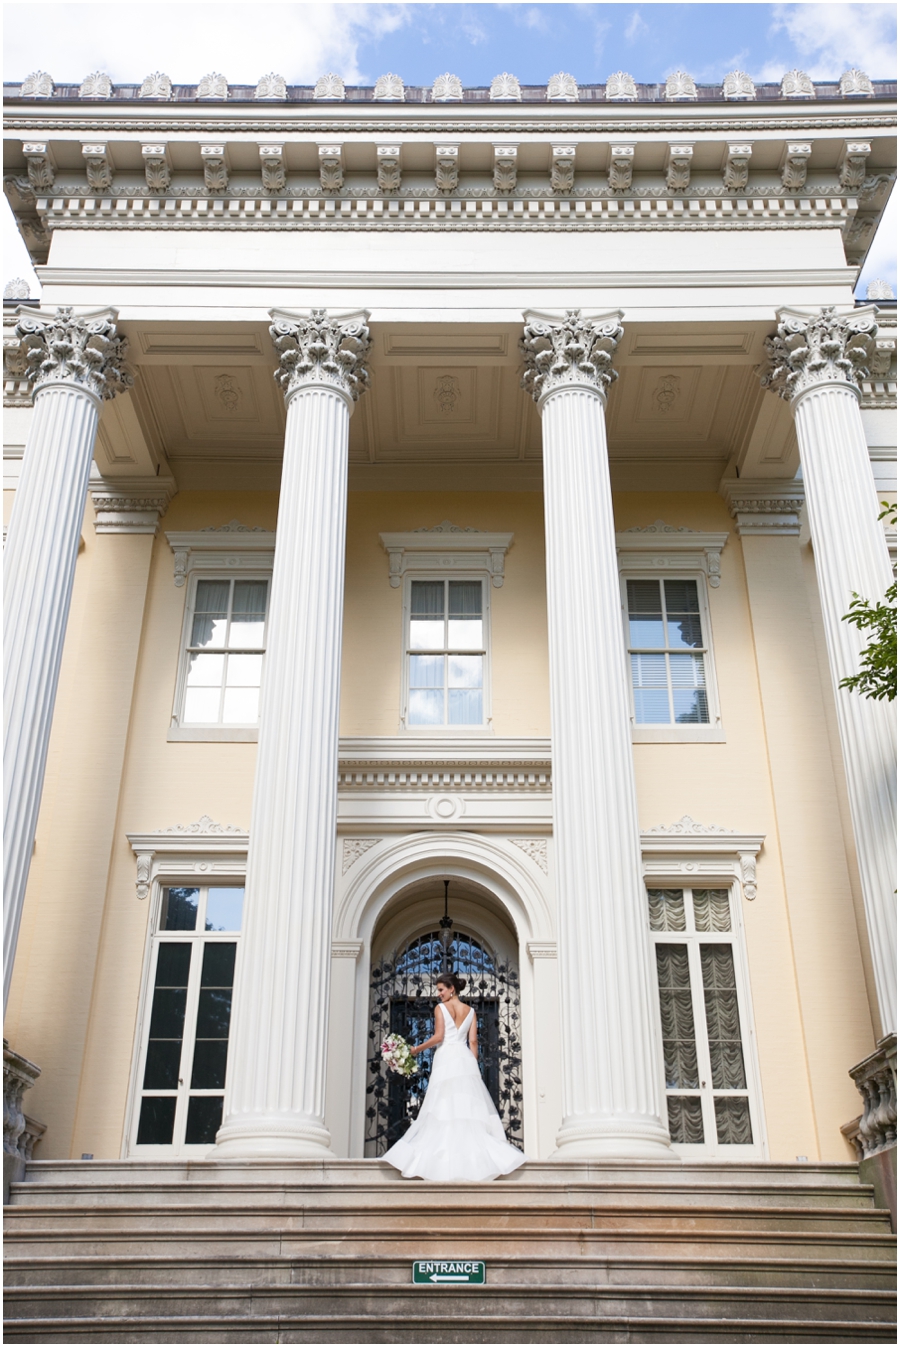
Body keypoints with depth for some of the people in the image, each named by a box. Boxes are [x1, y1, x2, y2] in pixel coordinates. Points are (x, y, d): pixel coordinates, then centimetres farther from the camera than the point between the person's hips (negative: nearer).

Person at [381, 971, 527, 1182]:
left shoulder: (441, 1008, 1)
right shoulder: (470, 1011, 13)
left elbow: (438, 1037, -7)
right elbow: (473, 1042, 8)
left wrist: (417, 1049, 4)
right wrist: (473, 1065, 11)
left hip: (445, 1058, -4)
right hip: (465, 1059, 4)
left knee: (444, 1108, -4)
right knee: (469, 1107, 3)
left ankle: (446, 1163, -6)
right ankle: (475, 1155, -2)